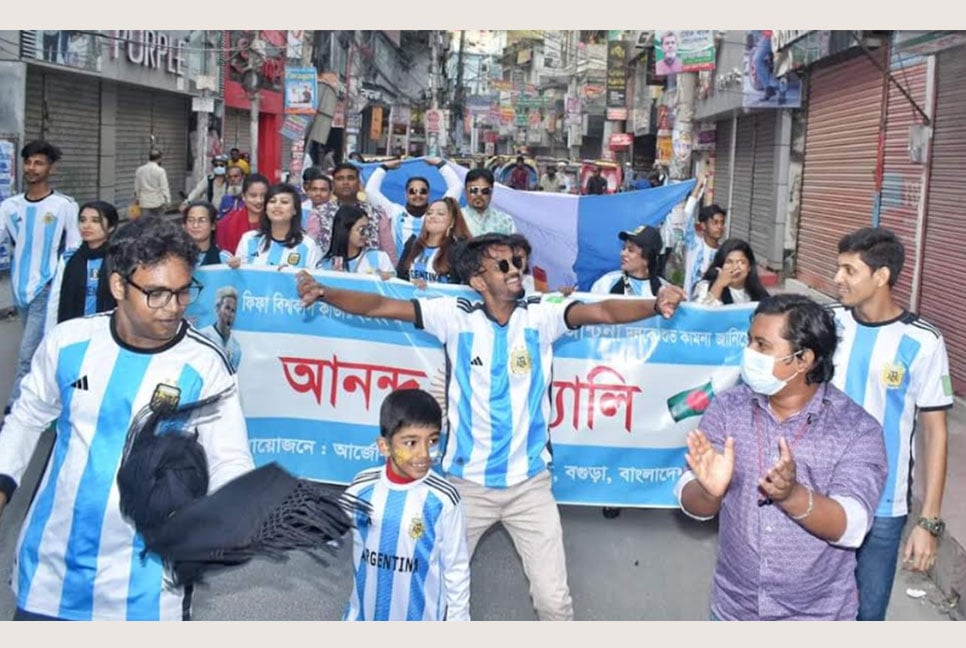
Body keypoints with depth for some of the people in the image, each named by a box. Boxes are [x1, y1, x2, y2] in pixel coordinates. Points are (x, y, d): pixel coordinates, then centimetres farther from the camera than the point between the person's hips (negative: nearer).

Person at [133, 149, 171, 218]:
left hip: (144, 203, 3)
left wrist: (137, 199, 21)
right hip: (158, 203, -3)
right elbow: (164, 188, -11)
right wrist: (167, 201, -5)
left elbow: (137, 187, 10)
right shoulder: (160, 171, -11)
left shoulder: (139, 170, 4)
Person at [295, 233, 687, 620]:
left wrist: (655, 305, -37)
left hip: (530, 484, 0)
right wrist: (325, 293, -25)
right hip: (467, 482, 0)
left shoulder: (540, 316, -5)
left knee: (554, 598, 5)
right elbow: (380, 307, -11)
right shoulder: (457, 316, -6)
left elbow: (603, 311, -19)